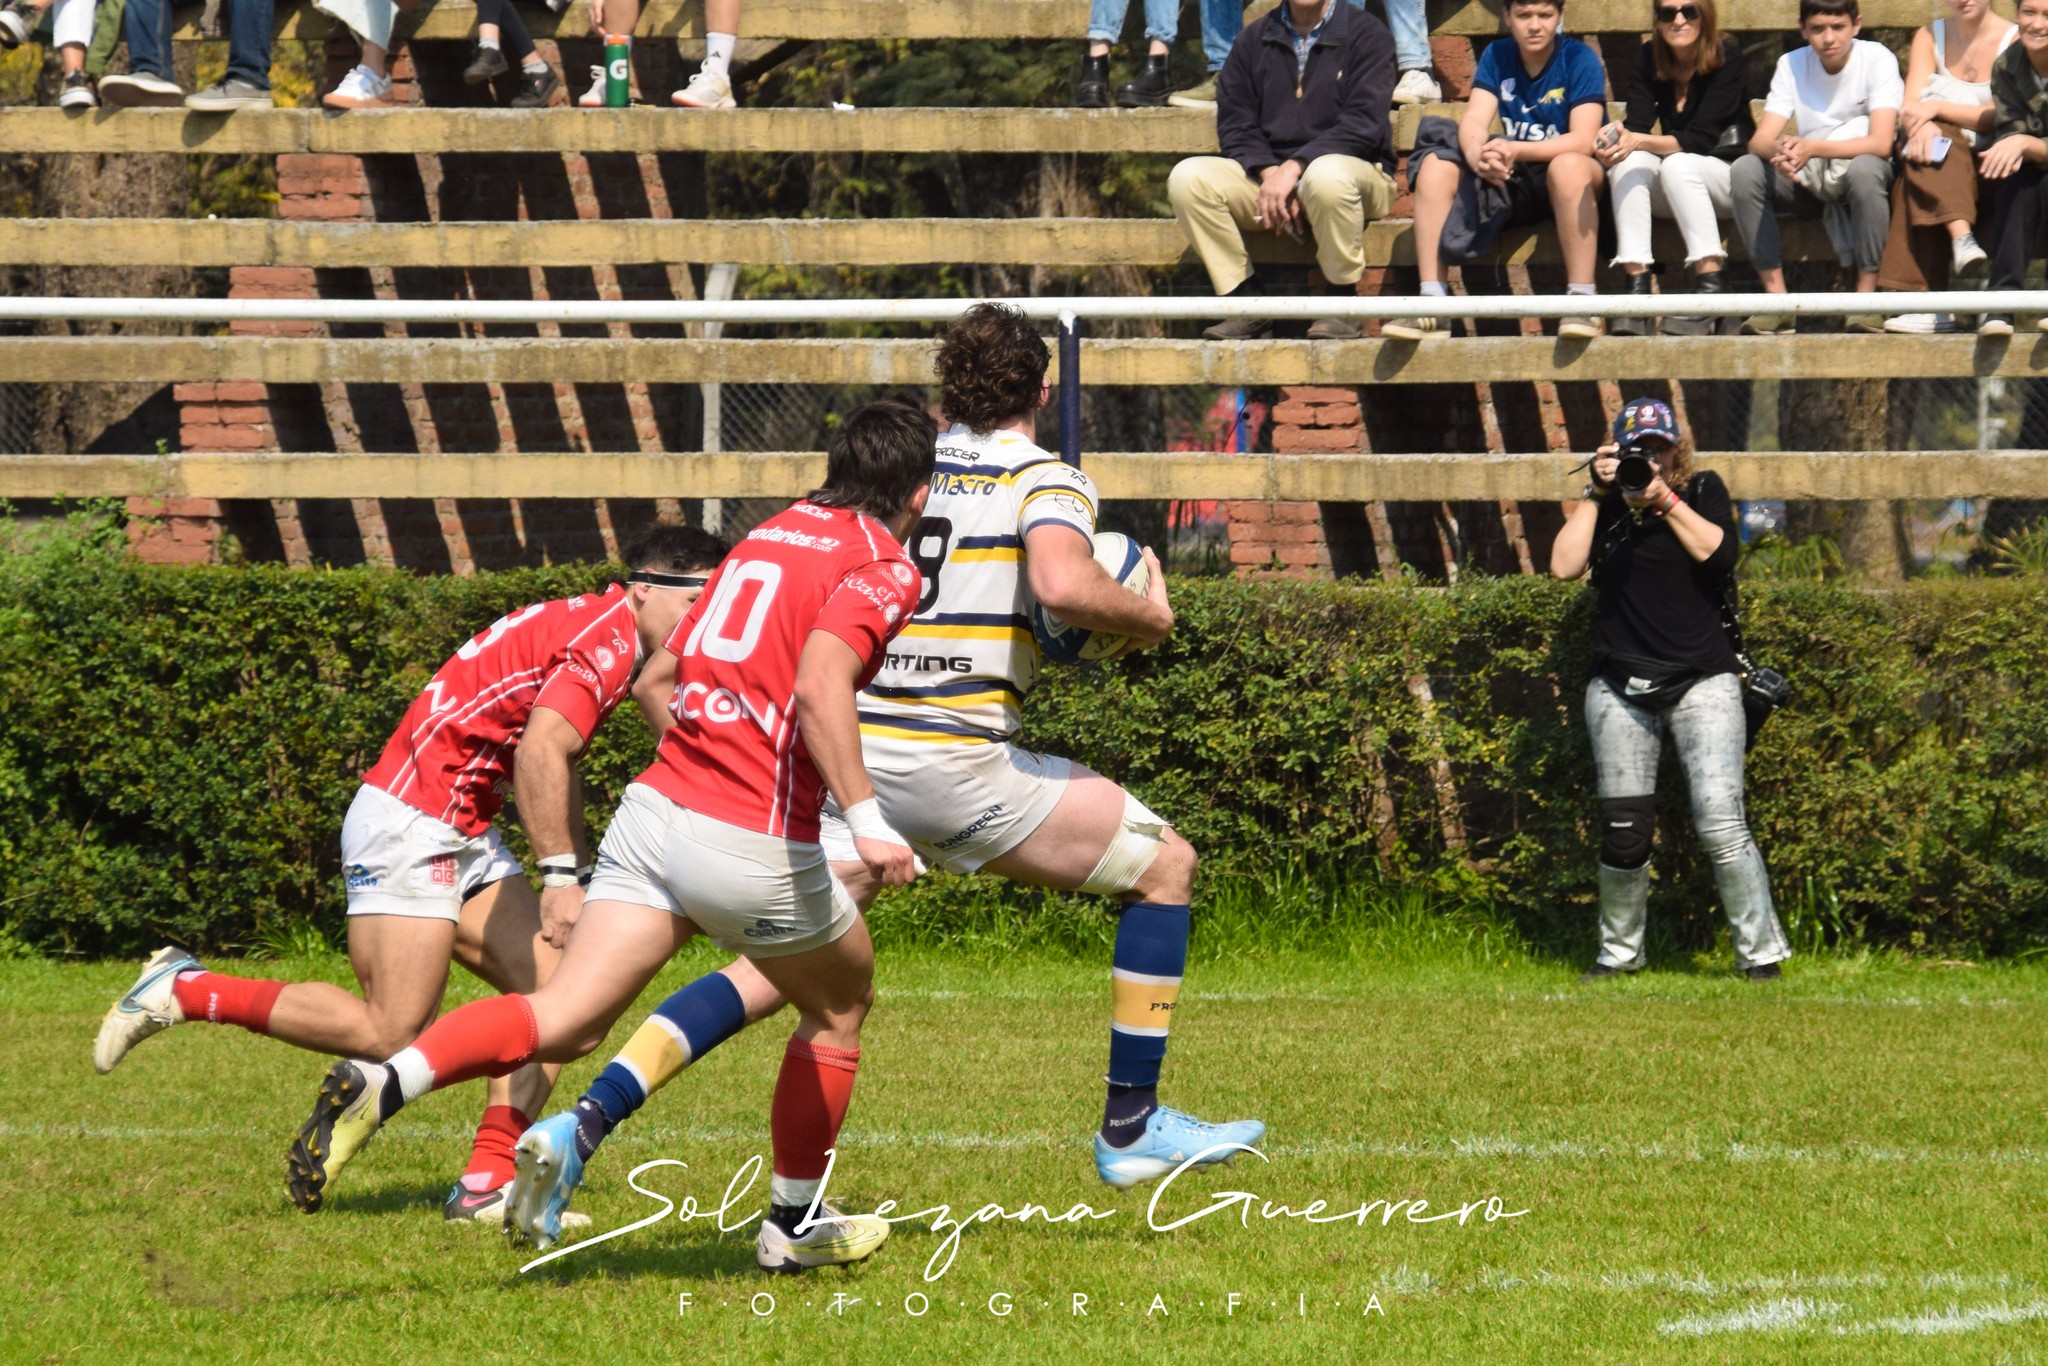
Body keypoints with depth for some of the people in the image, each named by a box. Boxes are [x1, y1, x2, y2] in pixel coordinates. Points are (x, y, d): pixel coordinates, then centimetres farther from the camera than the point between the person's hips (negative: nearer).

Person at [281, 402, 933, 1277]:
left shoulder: (770, 535, 19)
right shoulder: (883, 570, -4)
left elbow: (662, 670, 27)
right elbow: (822, 683, -23)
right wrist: (865, 818, -29)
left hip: (657, 806, 6)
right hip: (758, 845, -6)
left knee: (565, 1021, -6)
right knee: (841, 1002, 22)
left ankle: (383, 1085, -29)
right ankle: (794, 1222, 31)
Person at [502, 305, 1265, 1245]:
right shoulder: (1046, 480, -1)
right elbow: (1062, 583, -21)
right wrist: (1150, 617, -3)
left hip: (845, 746, 5)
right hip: (956, 761, -5)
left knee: (776, 969, 7)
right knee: (1164, 864, 13)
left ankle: (585, 1122, -12)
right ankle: (1132, 1126, 14)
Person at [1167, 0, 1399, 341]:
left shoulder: (1366, 35, -1)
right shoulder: (1255, 40, 12)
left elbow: (1363, 123, -13)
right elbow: (1234, 121, 5)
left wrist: (1294, 167, -24)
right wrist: (1268, 172, -15)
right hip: (1266, 177, 4)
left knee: (1326, 175, -40)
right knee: (1187, 178, -20)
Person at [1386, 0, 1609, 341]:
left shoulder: (1580, 59, -10)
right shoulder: (1497, 57, 3)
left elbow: (1583, 141, -21)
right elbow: (1474, 121, -9)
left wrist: (1515, 151, -37)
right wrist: (1477, 155, -34)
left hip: (1570, 184, -5)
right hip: (1512, 184, 5)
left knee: (1568, 165, -38)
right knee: (1436, 164, -16)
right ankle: (1431, 304, -23)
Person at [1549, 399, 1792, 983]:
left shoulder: (1703, 492, 6)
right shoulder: (1605, 507, 9)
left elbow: (1718, 553, -11)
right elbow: (1565, 565, -6)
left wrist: (1664, 499, -14)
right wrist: (1597, 493, -7)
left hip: (1701, 684, -2)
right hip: (1621, 689, 2)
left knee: (1721, 824, -14)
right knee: (1623, 834, 1)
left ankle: (1761, 951, -9)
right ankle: (1618, 952, 17)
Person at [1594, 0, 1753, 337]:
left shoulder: (1726, 57, -13)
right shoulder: (1651, 58, 1)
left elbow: (1701, 138, -21)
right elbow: (1636, 123, -11)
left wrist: (1640, 141, -37)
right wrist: (1614, 137, -36)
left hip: (1731, 174, -4)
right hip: (1673, 193, 4)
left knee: (1677, 165, -33)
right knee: (1628, 163, -25)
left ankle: (1709, 282, -38)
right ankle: (1637, 287, -36)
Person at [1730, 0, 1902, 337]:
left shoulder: (1877, 60, -14)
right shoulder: (1791, 65, -4)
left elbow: (1881, 143, -26)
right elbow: (1760, 140, -13)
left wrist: (1811, 148, -40)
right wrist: (1779, 151, -39)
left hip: (1867, 180, -4)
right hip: (1811, 184, 4)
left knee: (1865, 169, -38)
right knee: (1745, 171, -23)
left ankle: (1866, 298, -30)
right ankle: (1776, 299, -22)